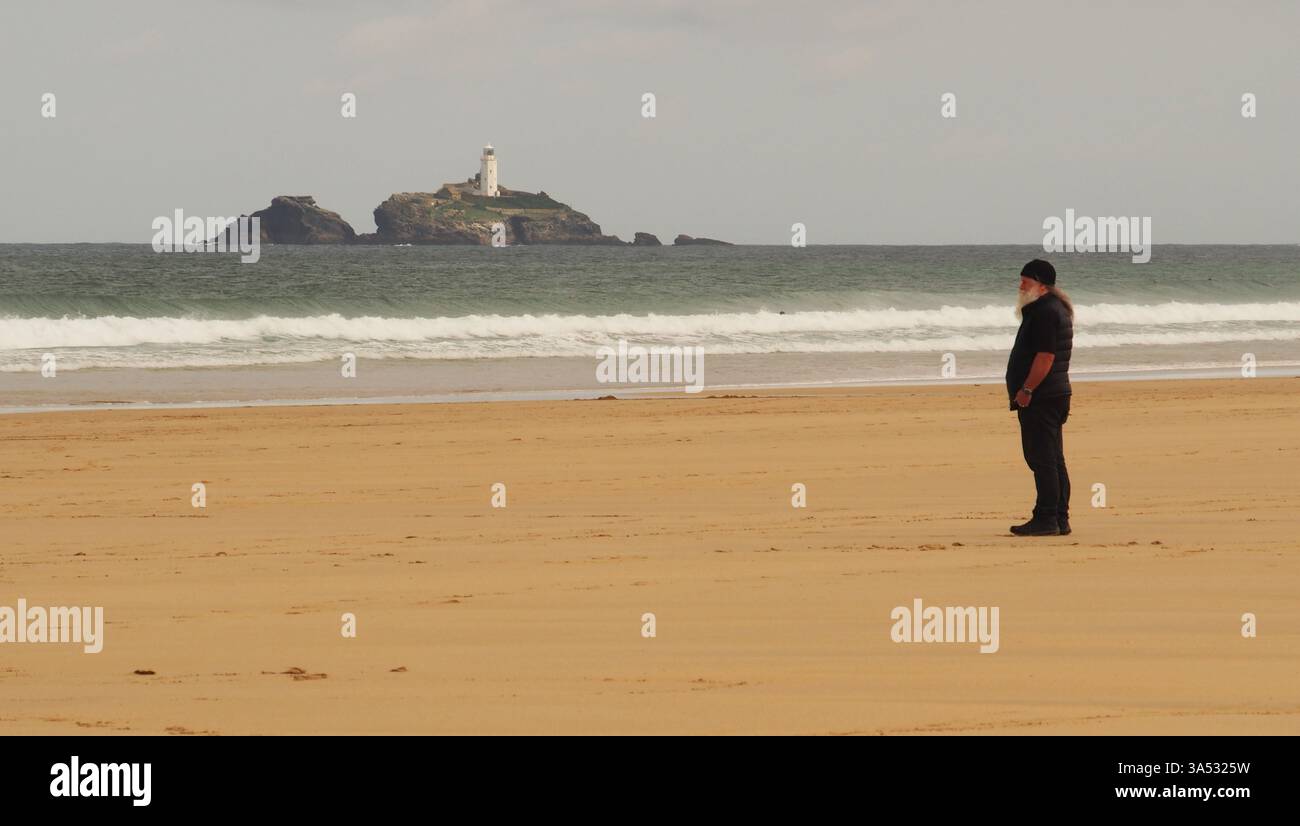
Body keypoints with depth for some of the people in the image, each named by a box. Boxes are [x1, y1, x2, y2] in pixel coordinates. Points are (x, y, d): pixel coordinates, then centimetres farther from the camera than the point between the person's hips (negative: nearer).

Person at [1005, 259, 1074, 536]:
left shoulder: (1046, 312, -15)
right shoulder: (1056, 309, 19)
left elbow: (1045, 356, -23)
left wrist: (1026, 389, -22)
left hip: (1040, 398, -11)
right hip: (1056, 394, 11)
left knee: (1043, 460, -10)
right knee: (1053, 460, 13)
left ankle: (1046, 519, -11)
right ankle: (1059, 519, 16)